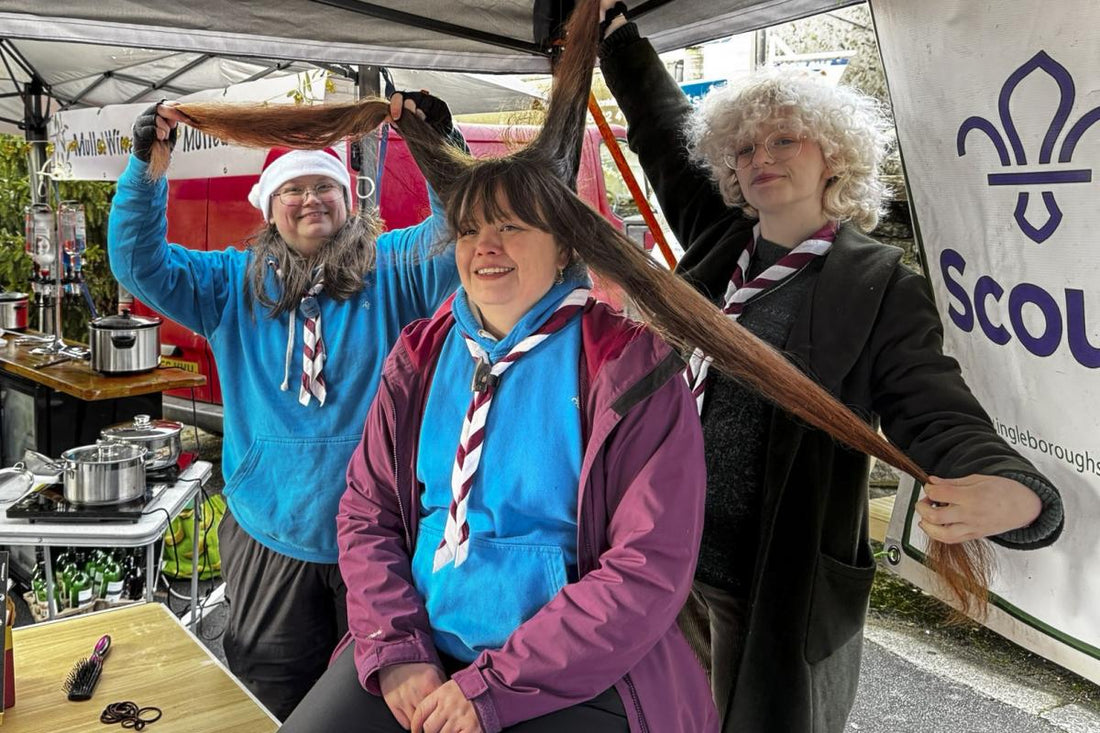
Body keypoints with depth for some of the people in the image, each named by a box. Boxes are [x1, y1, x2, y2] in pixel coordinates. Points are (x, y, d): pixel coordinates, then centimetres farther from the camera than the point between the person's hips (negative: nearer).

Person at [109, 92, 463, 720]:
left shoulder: (392, 268, -1)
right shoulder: (234, 284, 8)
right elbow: (140, 263, 2)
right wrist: (147, 166, -11)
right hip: (270, 540, 2)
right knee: (276, 705, 17)